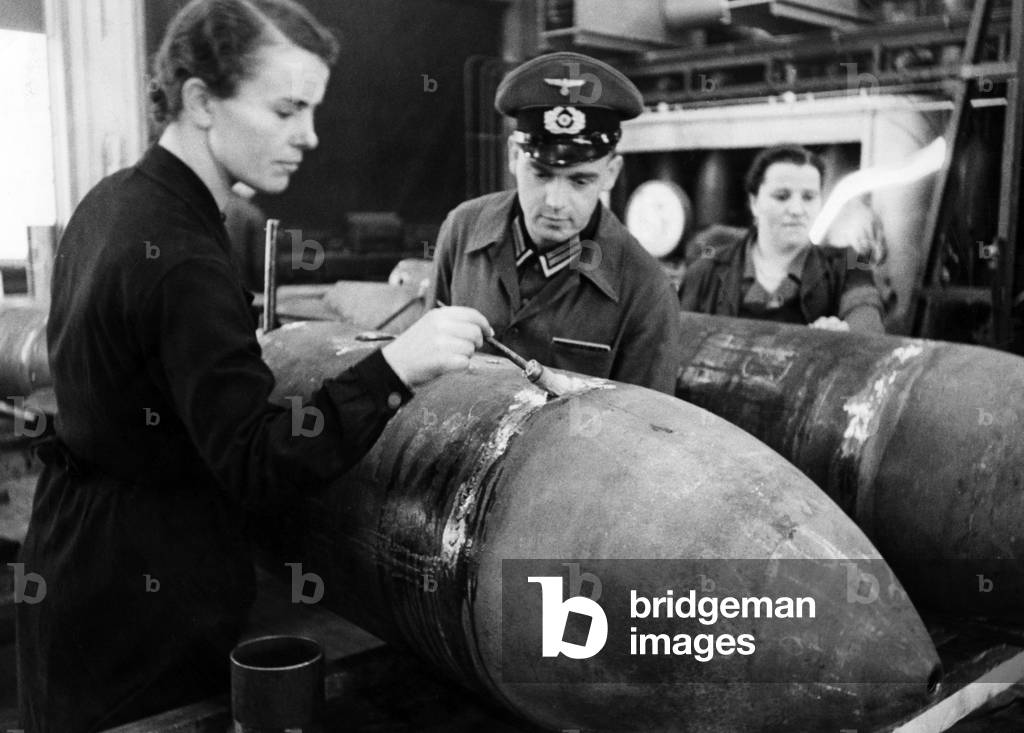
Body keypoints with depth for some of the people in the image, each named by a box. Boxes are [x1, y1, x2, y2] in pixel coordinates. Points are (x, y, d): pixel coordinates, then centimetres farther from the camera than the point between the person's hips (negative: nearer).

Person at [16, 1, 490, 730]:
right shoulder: (182, 260, -26)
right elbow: (257, 470, -28)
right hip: (150, 587, -9)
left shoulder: (111, 201, 3)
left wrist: (250, 357, 17)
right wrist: (392, 368, -35)